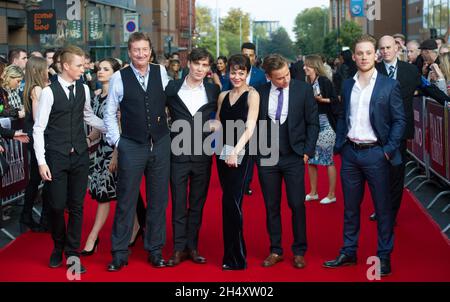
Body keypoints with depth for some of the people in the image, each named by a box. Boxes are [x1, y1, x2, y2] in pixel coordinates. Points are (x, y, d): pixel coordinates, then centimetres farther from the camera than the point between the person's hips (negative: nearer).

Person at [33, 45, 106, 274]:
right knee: (57, 205, 2)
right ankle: (58, 248, 26)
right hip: (56, 157, -4)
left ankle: (72, 254, 18)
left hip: (80, 156, 4)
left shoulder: (83, 89, 5)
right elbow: (38, 129, -8)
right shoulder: (49, 92, -10)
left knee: (77, 206, 6)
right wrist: (41, 162, -11)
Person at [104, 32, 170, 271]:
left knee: (158, 200, 9)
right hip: (131, 146, -2)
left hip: (161, 144, 2)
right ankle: (119, 253, 13)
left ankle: (155, 250, 22)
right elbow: (110, 114, 2)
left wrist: (166, 131, 5)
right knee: (126, 201, 2)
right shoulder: (119, 78, -4)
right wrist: (116, 142, -1)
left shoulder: (161, 72, 1)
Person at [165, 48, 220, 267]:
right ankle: (179, 248, 9)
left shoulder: (213, 91, 3)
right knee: (178, 204, 2)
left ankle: (192, 247, 17)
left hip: (202, 155, 1)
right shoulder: (172, 88, 0)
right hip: (178, 154, -1)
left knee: (197, 204, 8)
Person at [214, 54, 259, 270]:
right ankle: (231, 255, 18)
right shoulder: (223, 96, 12)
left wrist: (235, 152, -26)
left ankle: (236, 258, 2)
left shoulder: (252, 95, -6)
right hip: (223, 152, 5)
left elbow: (250, 127, -15)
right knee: (230, 202, 8)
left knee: (231, 202, -8)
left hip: (241, 154, -5)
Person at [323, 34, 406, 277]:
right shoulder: (347, 85, 9)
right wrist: (339, 145, 5)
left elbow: (399, 120, -4)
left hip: (375, 153, -4)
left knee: (383, 208, 4)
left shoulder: (389, 86, -4)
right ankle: (348, 252, 24)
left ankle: (384, 257, 13)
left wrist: (389, 150, -11)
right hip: (350, 152, 4)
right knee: (350, 206, 13)